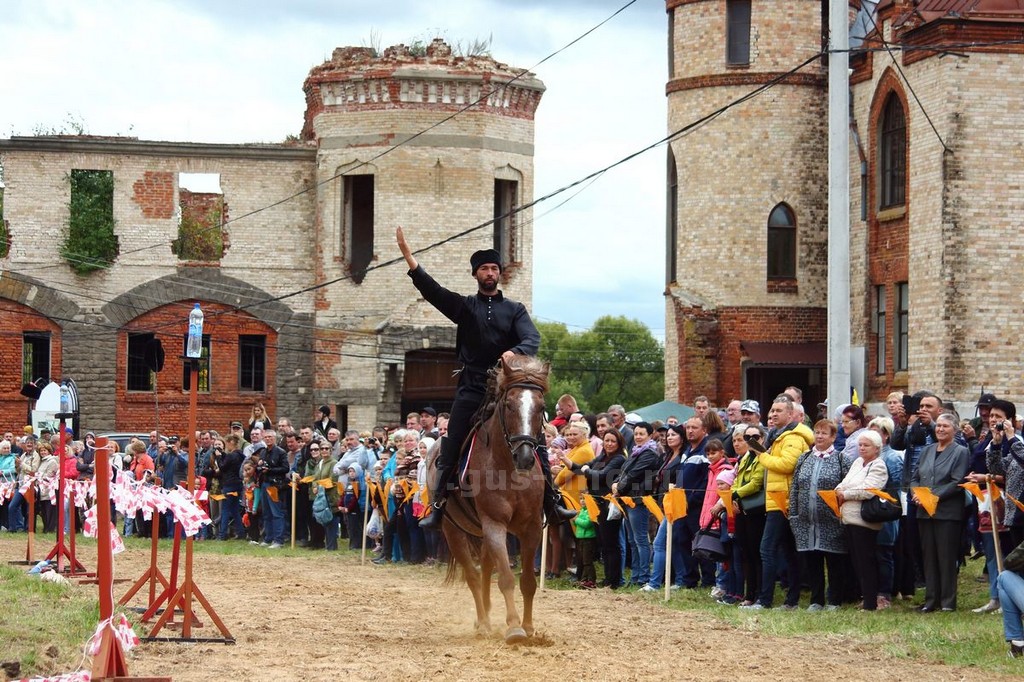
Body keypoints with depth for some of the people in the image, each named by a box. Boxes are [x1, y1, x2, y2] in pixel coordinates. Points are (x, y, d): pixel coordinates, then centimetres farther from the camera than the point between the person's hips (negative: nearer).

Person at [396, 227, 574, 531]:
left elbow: (532, 339, -6)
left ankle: (552, 505, -2)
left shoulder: (515, 310, 10)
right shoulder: (464, 307, 9)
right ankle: (436, 508, -4)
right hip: (472, 390, 0)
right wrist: (407, 253, -15)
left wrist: (515, 352, -30)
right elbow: (430, 289, -3)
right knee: (449, 450, -6)